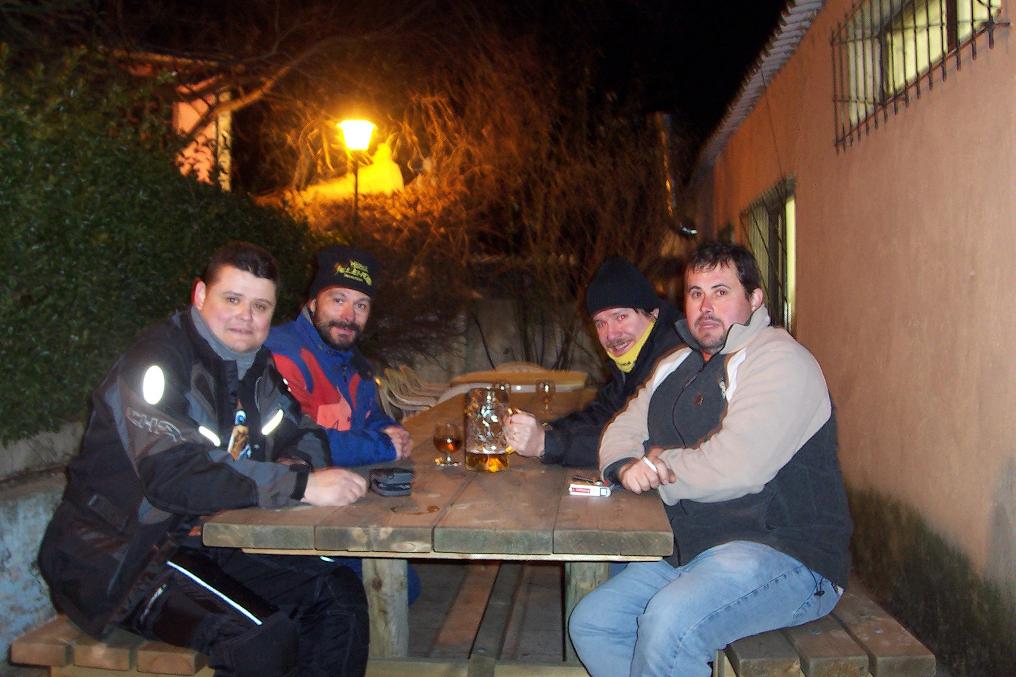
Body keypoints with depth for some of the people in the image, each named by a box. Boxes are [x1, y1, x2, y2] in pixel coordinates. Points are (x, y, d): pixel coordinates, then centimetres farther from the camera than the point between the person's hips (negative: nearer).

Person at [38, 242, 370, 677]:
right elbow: (173, 475, -31)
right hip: (119, 557, -8)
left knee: (340, 594, -3)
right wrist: (299, 484, -32)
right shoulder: (158, 361, -19)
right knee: (263, 637, -28)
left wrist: (301, 463, -13)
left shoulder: (255, 366, 8)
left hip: (206, 542, 8)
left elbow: (303, 435, 13)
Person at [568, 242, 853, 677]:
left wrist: (660, 463, -6)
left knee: (668, 625, -32)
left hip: (784, 553, -8)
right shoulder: (676, 367, 15)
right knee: (590, 623, -1)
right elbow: (622, 430, 19)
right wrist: (628, 467, -6)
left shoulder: (777, 359, -13)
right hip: (692, 550, 9)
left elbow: (734, 468, -24)